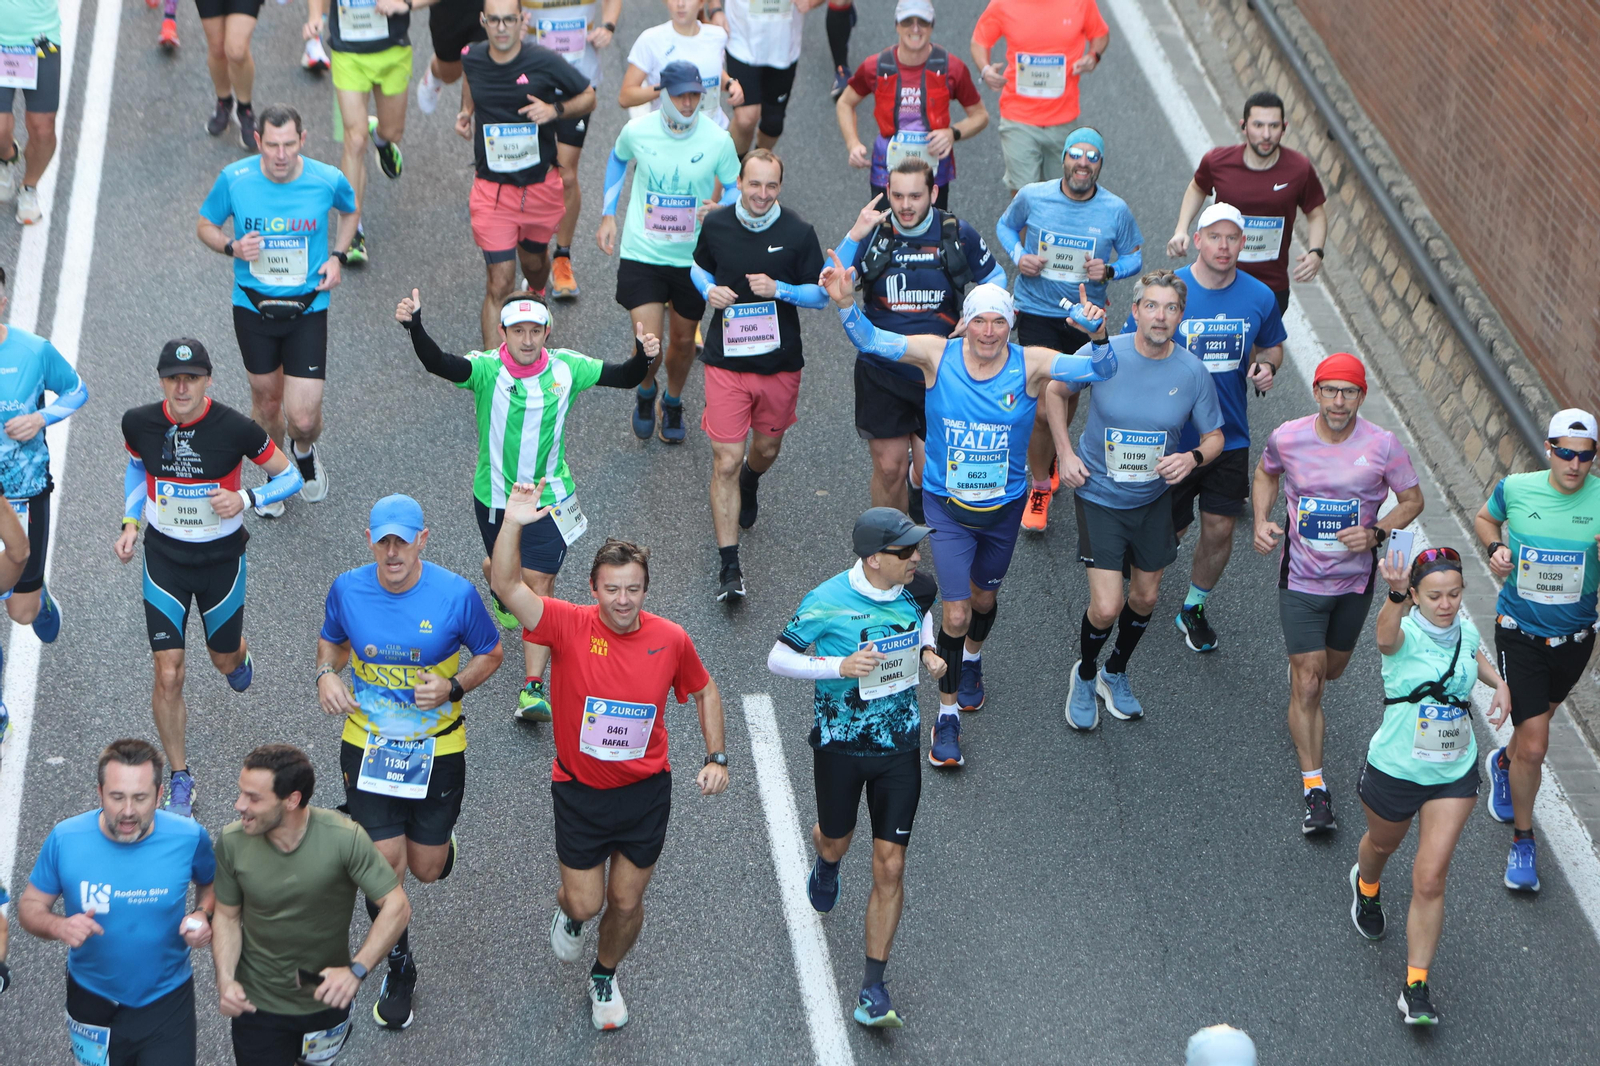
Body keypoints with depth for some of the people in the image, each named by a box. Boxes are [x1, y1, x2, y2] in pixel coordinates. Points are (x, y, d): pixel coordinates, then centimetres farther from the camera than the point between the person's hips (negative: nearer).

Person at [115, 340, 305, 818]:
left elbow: (290, 476, -9)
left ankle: (237, 656, 61)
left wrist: (245, 499, -25)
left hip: (222, 558, -1)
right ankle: (180, 780, 12)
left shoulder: (235, 429, -21)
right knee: (168, 675, -5)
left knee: (224, 659, 19)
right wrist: (130, 523, 0)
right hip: (163, 557, 1)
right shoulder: (139, 423, -13)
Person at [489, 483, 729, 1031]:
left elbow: (705, 691, 7)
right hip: (580, 792, -1)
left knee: (627, 902, 13)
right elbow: (505, 586, -33)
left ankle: (605, 977, 44)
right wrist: (512, 525, -48)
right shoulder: (569, 626, -19)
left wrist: (716, 759, 0)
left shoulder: (671, 640, -12)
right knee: (586, 902, 6)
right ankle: (568, 913, 46)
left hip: (646, 791, 1)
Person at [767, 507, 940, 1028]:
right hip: (839, 745, -2)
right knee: (836, 841, 21)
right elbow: (777, 658, -12)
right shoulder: (826, 603, -21)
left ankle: (873, 991, 5)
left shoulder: (916, 588, -7)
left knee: (890, 867, -3)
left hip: (899, 746, 2)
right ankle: (826, 866, 63)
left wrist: (927, 651, -1)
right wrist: (840, 666, -26)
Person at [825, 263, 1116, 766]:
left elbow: (1099, 369, -22)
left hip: (1004, 505, 2)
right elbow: (870, 340, -18)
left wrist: (1097, 337, -44)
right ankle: (947, 714, 12)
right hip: (948, 506, -2)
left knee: (983, 597, 23)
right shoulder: (939, 355, -15)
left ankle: (972, 659, 57)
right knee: (954, 614, -6)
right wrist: (846, 303, -37)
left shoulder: (1030, 365, -15)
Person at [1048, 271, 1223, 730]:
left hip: (1154, 498, 3)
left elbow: (1215, 437, -1)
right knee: (1106, 607, -10)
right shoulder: (1102, 355, -17)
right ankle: (1085, 675, 21)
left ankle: (1116, 674, 44)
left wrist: (1193, 457, -23)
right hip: (1100, 495, -3)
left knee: (1145, 598, 16)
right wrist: (1066, 454, -5)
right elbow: (1056, 393, 2)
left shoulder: (1192, 372, -13)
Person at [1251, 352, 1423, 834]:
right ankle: (1314, 790, -1)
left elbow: (1412, 499, -2)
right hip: (1301, 580, -2)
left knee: (1332, 668, 23)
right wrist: (1261, 520, -6)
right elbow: (1266, 473, 10)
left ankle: (1305, 707, 60)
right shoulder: (1287, 438, -12)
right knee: (1308, 685, -7)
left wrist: (1376, 533, -20)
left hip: (1355, 580, 2)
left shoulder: (1383, 445, -15)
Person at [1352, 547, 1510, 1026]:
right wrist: (1395, 594, -72)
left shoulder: (1466, 630, -7)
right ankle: (1366, 886, 65)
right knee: (1383, 844, 28)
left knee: (1429, 881, -5)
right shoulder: (1405, 634, -23)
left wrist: (1498, 682, 2)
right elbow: (1388, 634, -52)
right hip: (1394, 769, -2)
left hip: (1454, 775, 2)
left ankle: (1416, 987, 4)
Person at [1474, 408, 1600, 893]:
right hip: (1519, 631, -2)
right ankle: (1523, 841, 12)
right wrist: (1495, 547, -10)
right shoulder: (1515, 488, -12)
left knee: (1536, 722, 26)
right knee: (1534, 746, -8)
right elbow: (1484, 518, 11)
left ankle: (1503, 763, 61)